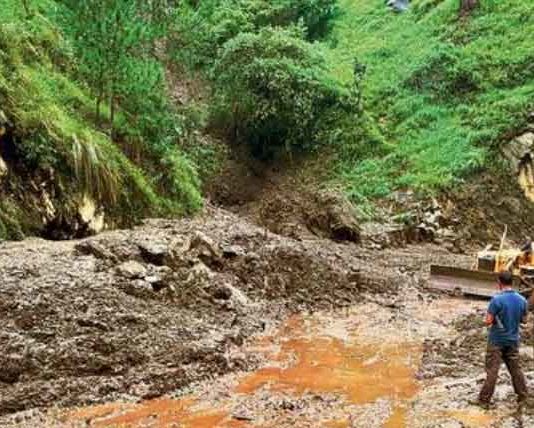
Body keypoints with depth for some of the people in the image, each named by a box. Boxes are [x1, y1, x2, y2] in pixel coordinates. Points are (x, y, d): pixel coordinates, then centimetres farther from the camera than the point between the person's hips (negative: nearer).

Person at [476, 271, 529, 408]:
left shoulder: (497, 299, -20)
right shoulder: (522, 300, -3)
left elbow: (488, 321, -19)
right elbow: (524, 320, 8)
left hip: (497, 340, -4)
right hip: (513, 340, 4)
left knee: (492, 371, 1)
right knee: (515, 368, 18)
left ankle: (484, 400, 6)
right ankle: (523, 396, 27)